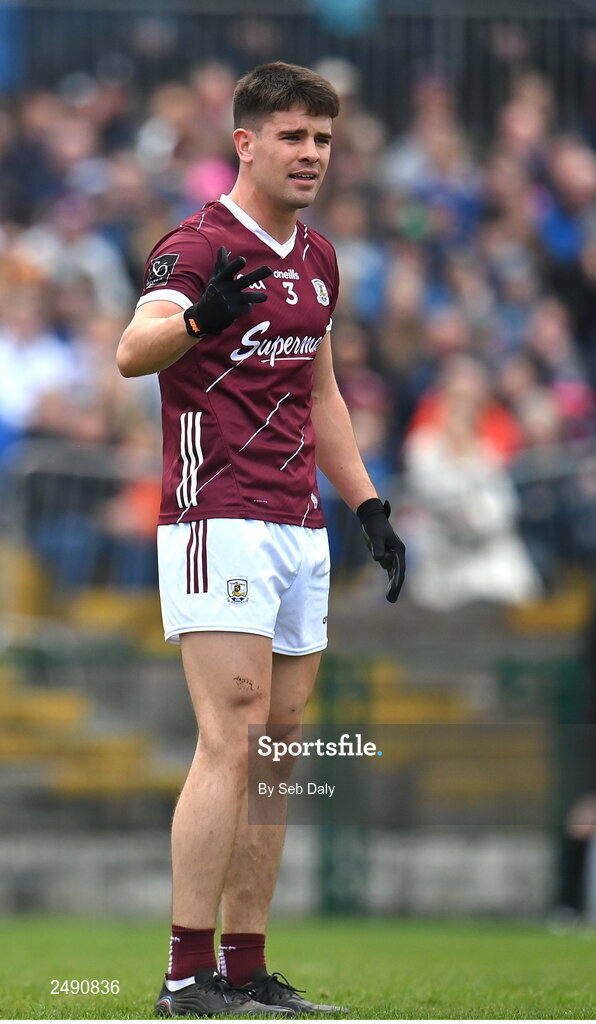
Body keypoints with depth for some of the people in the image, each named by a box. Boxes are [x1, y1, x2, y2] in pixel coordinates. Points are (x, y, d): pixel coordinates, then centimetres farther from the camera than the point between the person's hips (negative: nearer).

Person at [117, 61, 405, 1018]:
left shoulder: (316, 258, 16)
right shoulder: (199, 246, -10)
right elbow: (133, 352, -28)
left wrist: (368, 506, 21)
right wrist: (198, 317, -48)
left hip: (299, 529, 8)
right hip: (219, 520, -8)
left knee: (281, 749, 7)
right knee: (231, 741, -15)